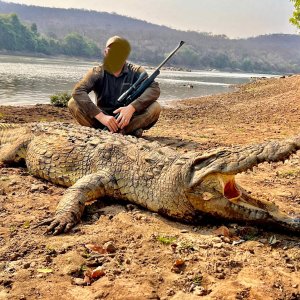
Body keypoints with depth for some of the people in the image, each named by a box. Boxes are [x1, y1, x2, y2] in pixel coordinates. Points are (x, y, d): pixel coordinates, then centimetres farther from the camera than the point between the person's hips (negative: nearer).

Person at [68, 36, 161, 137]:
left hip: (129, 119, -1)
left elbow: (154, 89, -21)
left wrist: (132, 108, -36)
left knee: (155, 107, -24)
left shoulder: (136, 72, -5)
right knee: (73, 103, -21)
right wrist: (101, 116, -35)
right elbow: (78, 91, -22)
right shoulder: (97, 72, -6)